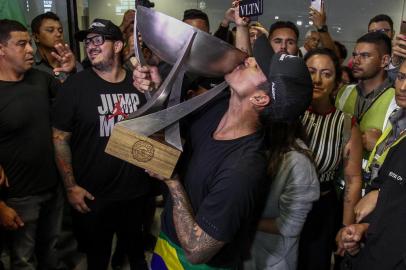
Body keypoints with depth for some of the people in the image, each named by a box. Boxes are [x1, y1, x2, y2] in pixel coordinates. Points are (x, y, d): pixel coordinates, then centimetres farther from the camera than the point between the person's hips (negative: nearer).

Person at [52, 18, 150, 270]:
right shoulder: (76, 85, -9)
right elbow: (60, 138, -8)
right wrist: (71, 186, -10)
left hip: (136, 190, 3)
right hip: (91, 195, -2)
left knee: (136, 247, 24)